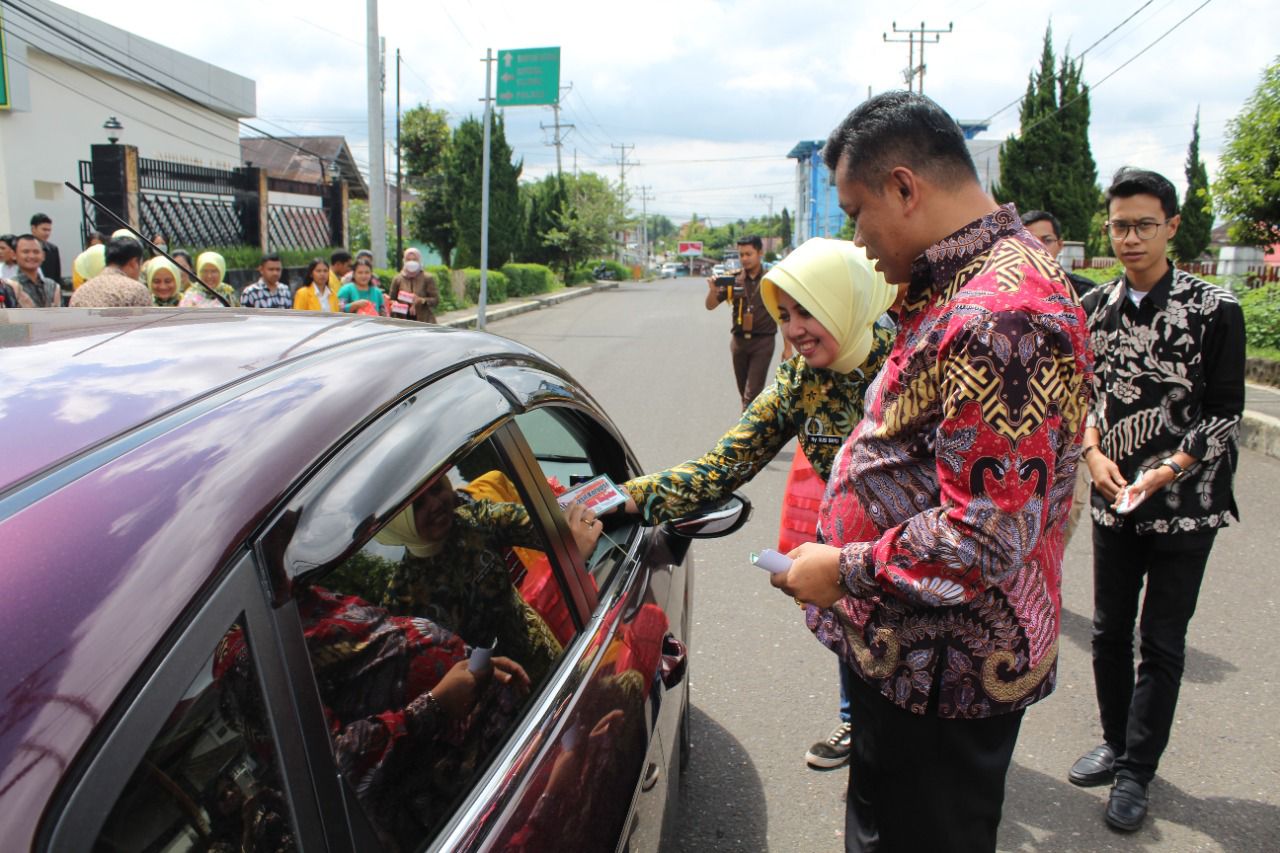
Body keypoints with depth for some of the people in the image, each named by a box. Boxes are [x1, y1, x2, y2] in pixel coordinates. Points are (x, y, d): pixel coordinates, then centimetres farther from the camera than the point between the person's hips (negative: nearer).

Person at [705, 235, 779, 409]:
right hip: (738, 340, 4)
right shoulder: (733, 280, 2)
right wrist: (713, 290, -19)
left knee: (752, 393, -10)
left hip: (763, 341, -4)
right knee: (744, 391, 15)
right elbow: (710, 306, 4)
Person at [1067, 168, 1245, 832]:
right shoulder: (1094, 309, 3)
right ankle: (1116, 743, 35)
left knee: (1161, 642, 6)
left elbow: (1224, 414, -9)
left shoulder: (1214, 309, -10)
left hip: (1184, 503, -4)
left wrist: (1164, 472, -19)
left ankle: (1135, 771, 21)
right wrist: (1093, 452, -7)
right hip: (1112, 498, 4)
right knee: (1110, 632, 15)